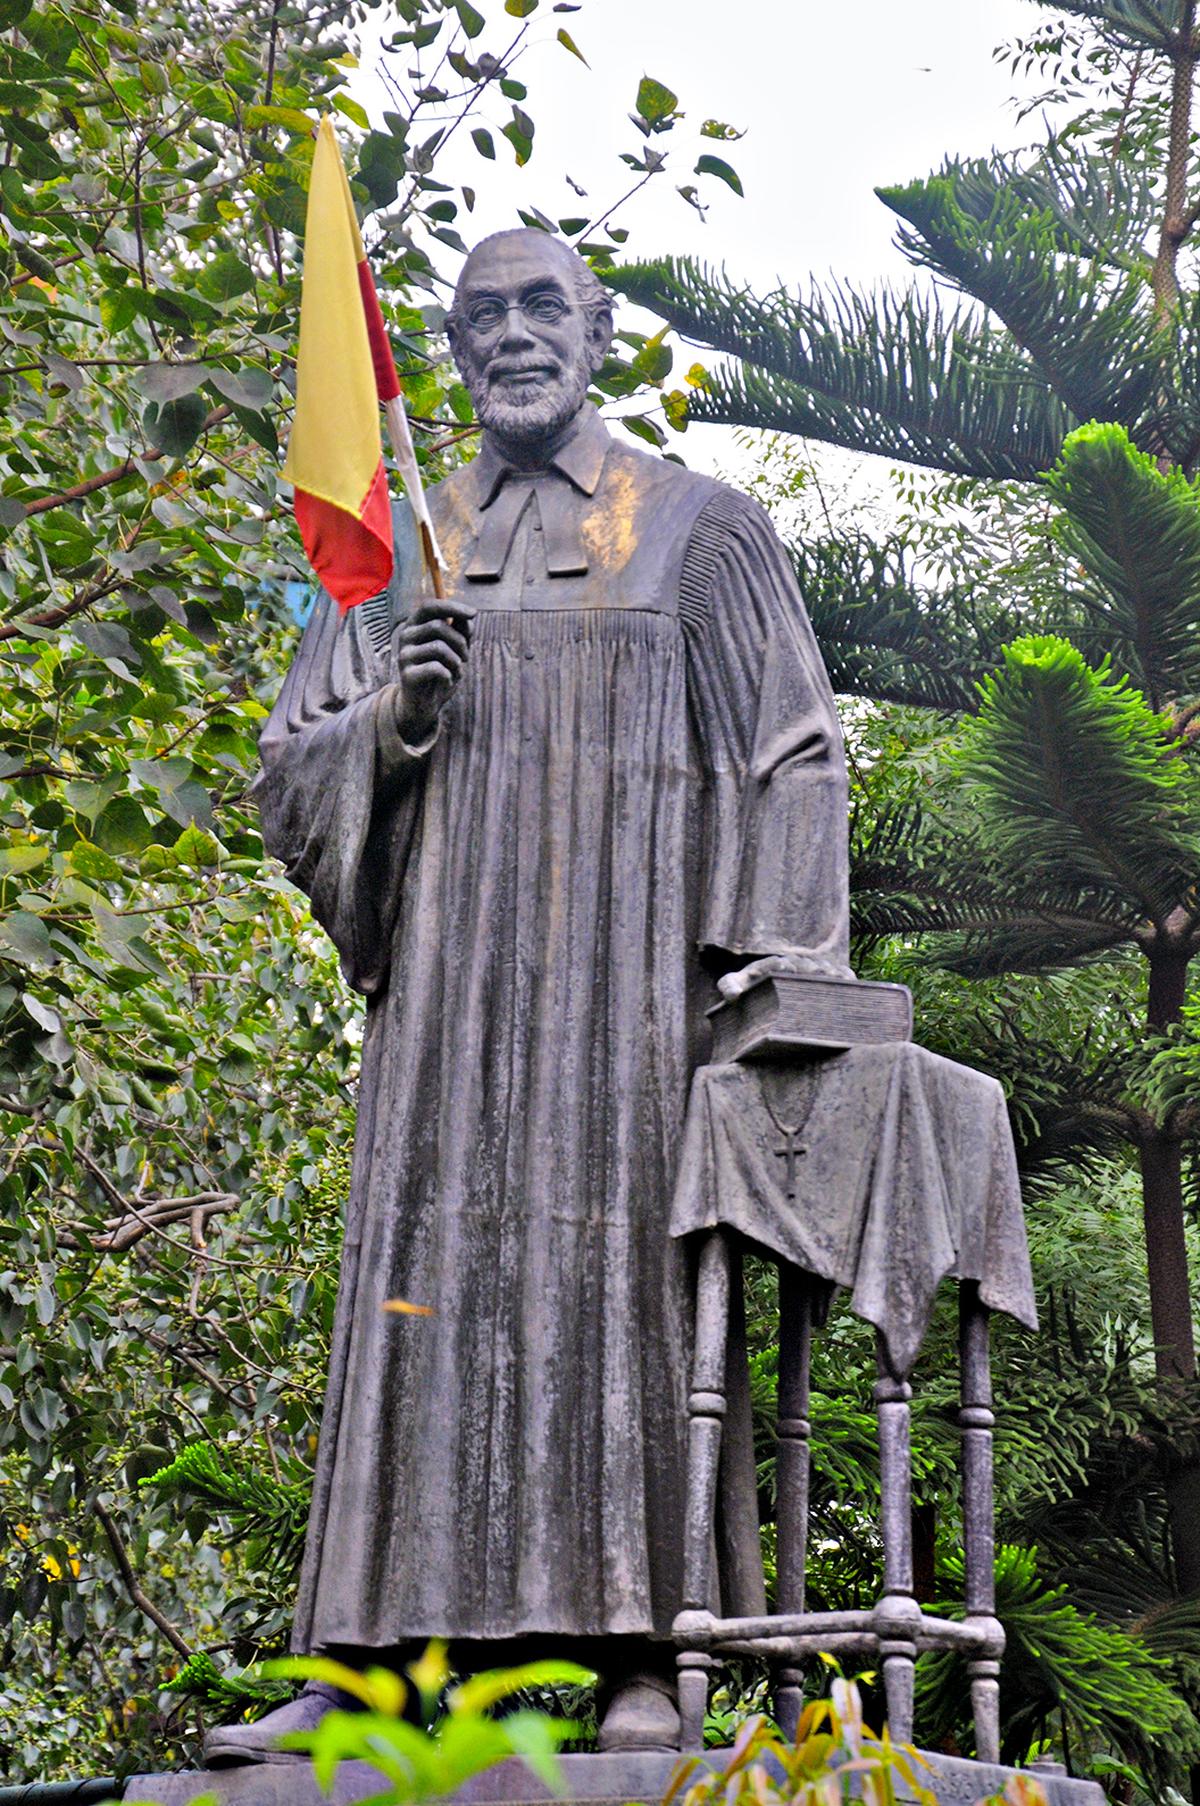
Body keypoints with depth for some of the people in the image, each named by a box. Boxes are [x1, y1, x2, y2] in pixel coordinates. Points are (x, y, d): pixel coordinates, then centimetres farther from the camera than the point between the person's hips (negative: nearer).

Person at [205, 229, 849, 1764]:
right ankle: (365, 1658, -4)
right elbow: (290, 771, 16)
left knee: (625, 1272, -9)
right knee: (433, 1273, -4)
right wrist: (391, 720, -7)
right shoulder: (405, 547, 18)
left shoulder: (698, 528, 10)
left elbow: (787, 766, 4)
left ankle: (643, 1659, -8)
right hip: (452, 965, 3)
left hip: (629, 967, -3)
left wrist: (757, 975, -8)